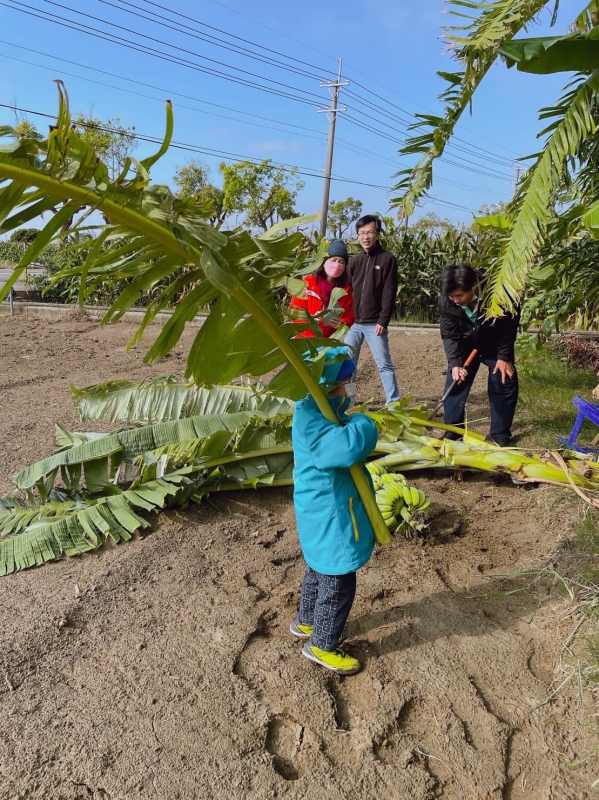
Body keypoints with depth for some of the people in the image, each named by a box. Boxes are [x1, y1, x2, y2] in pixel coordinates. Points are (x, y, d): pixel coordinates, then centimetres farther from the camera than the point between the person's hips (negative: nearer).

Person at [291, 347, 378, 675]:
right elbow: (350, 445, -41)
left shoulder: (320, 412, 4)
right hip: (329, 518, -11)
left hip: (324, 515, 11)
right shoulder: (310, 420, -29)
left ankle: (305, 621, 50)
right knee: (338, 583, 5)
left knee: (320, 569, 28)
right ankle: (321, 645, 26)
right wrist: (362, 423, -23)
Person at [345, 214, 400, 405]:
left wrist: (383, 321, -14)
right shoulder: (354, 260, 12)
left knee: (384, 364, -1)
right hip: (353, 322, 5)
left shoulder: (387, 259, -1)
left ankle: (394, 403, 4)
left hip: (374, 324, -5)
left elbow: (389, 294, -7)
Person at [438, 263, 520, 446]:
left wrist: (504, 357, -16)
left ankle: (500, 434, 10)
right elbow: (449, 336, -20)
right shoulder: (445, 302, -28)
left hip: (496, 346, -1)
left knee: (504, 385, -3)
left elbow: (509, 327, -18)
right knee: (455, 383, -4)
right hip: (466, 346, 2)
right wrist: (454, 363, -33)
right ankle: (452, 430, 9)